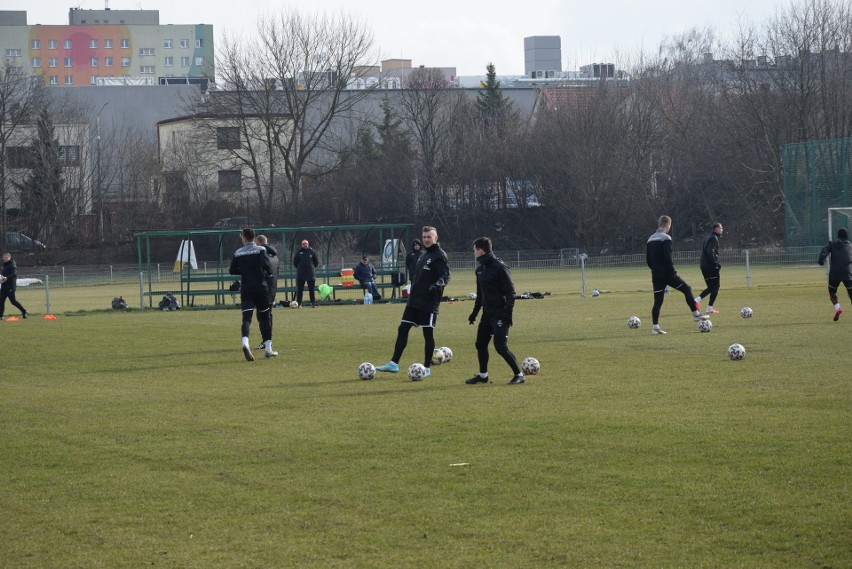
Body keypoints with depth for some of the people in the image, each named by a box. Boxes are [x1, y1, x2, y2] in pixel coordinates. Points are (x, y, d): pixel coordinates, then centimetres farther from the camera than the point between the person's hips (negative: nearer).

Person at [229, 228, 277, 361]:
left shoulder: (238, 253, 4)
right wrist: (268, 273, 3)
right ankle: (268, 348, 14)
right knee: (264, 317, 10)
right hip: (260, 287, -1)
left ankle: (245, 343, -33)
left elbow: (232, 270, 10)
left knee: (246, 317, -6)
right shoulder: (260, 250, -4)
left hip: (245, 289, 1)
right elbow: (266, 265, -18)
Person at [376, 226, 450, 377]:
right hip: (414, 301, 8)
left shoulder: (439, 255, -9)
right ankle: (394, 364, 9)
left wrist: (438, 284, -38)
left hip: (429, 302, -8)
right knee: (402, 329, 5)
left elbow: (446, 275, -19)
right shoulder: (424, 255, 16)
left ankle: (427, 368, 7)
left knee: (428, 333, -2)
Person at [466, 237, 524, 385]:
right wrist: (475, 312, 22)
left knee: (500, 346, -14)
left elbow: (510, 292, -15)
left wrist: (508, 313, -20)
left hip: (500, 314, -8)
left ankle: (518, 374, -6)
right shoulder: (480, 269, 12)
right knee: (480, 344, 11)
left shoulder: (499, 267, -13)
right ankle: (483, 375, 25)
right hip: (487, 314, 9)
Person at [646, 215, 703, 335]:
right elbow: (667, 257, -19)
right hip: (667, 273, -6)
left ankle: (655, 327, 0)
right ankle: (696, 314, 10)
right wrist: (672, 271, -13)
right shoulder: (665, 238, -10)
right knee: (686, 289, 10)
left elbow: (647, 259, 14)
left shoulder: (650, 239, 12)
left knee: (658, 301, 6)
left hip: (656, 275, 7)